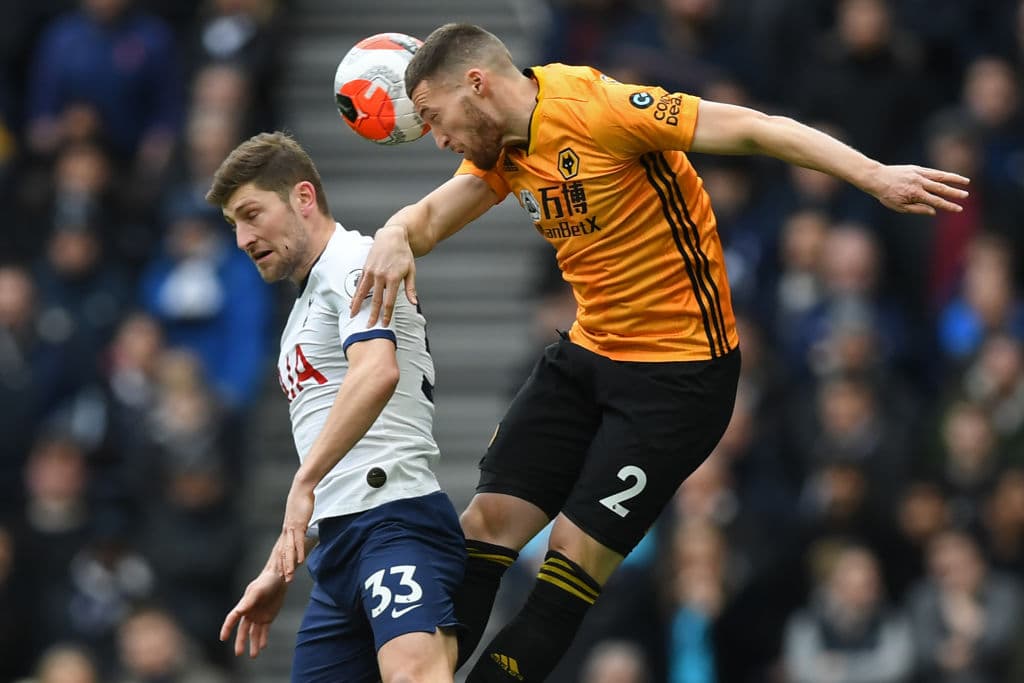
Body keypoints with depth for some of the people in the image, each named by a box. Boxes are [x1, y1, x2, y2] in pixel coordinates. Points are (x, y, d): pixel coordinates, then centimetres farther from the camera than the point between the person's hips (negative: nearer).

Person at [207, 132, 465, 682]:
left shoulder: (354, 261, -2)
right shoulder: (307, 302, 29)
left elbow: (376, 372, -23)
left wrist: (304, 483, -26)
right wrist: (278, 571, 33)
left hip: (397, 518, -10)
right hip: (339, 543, 10)